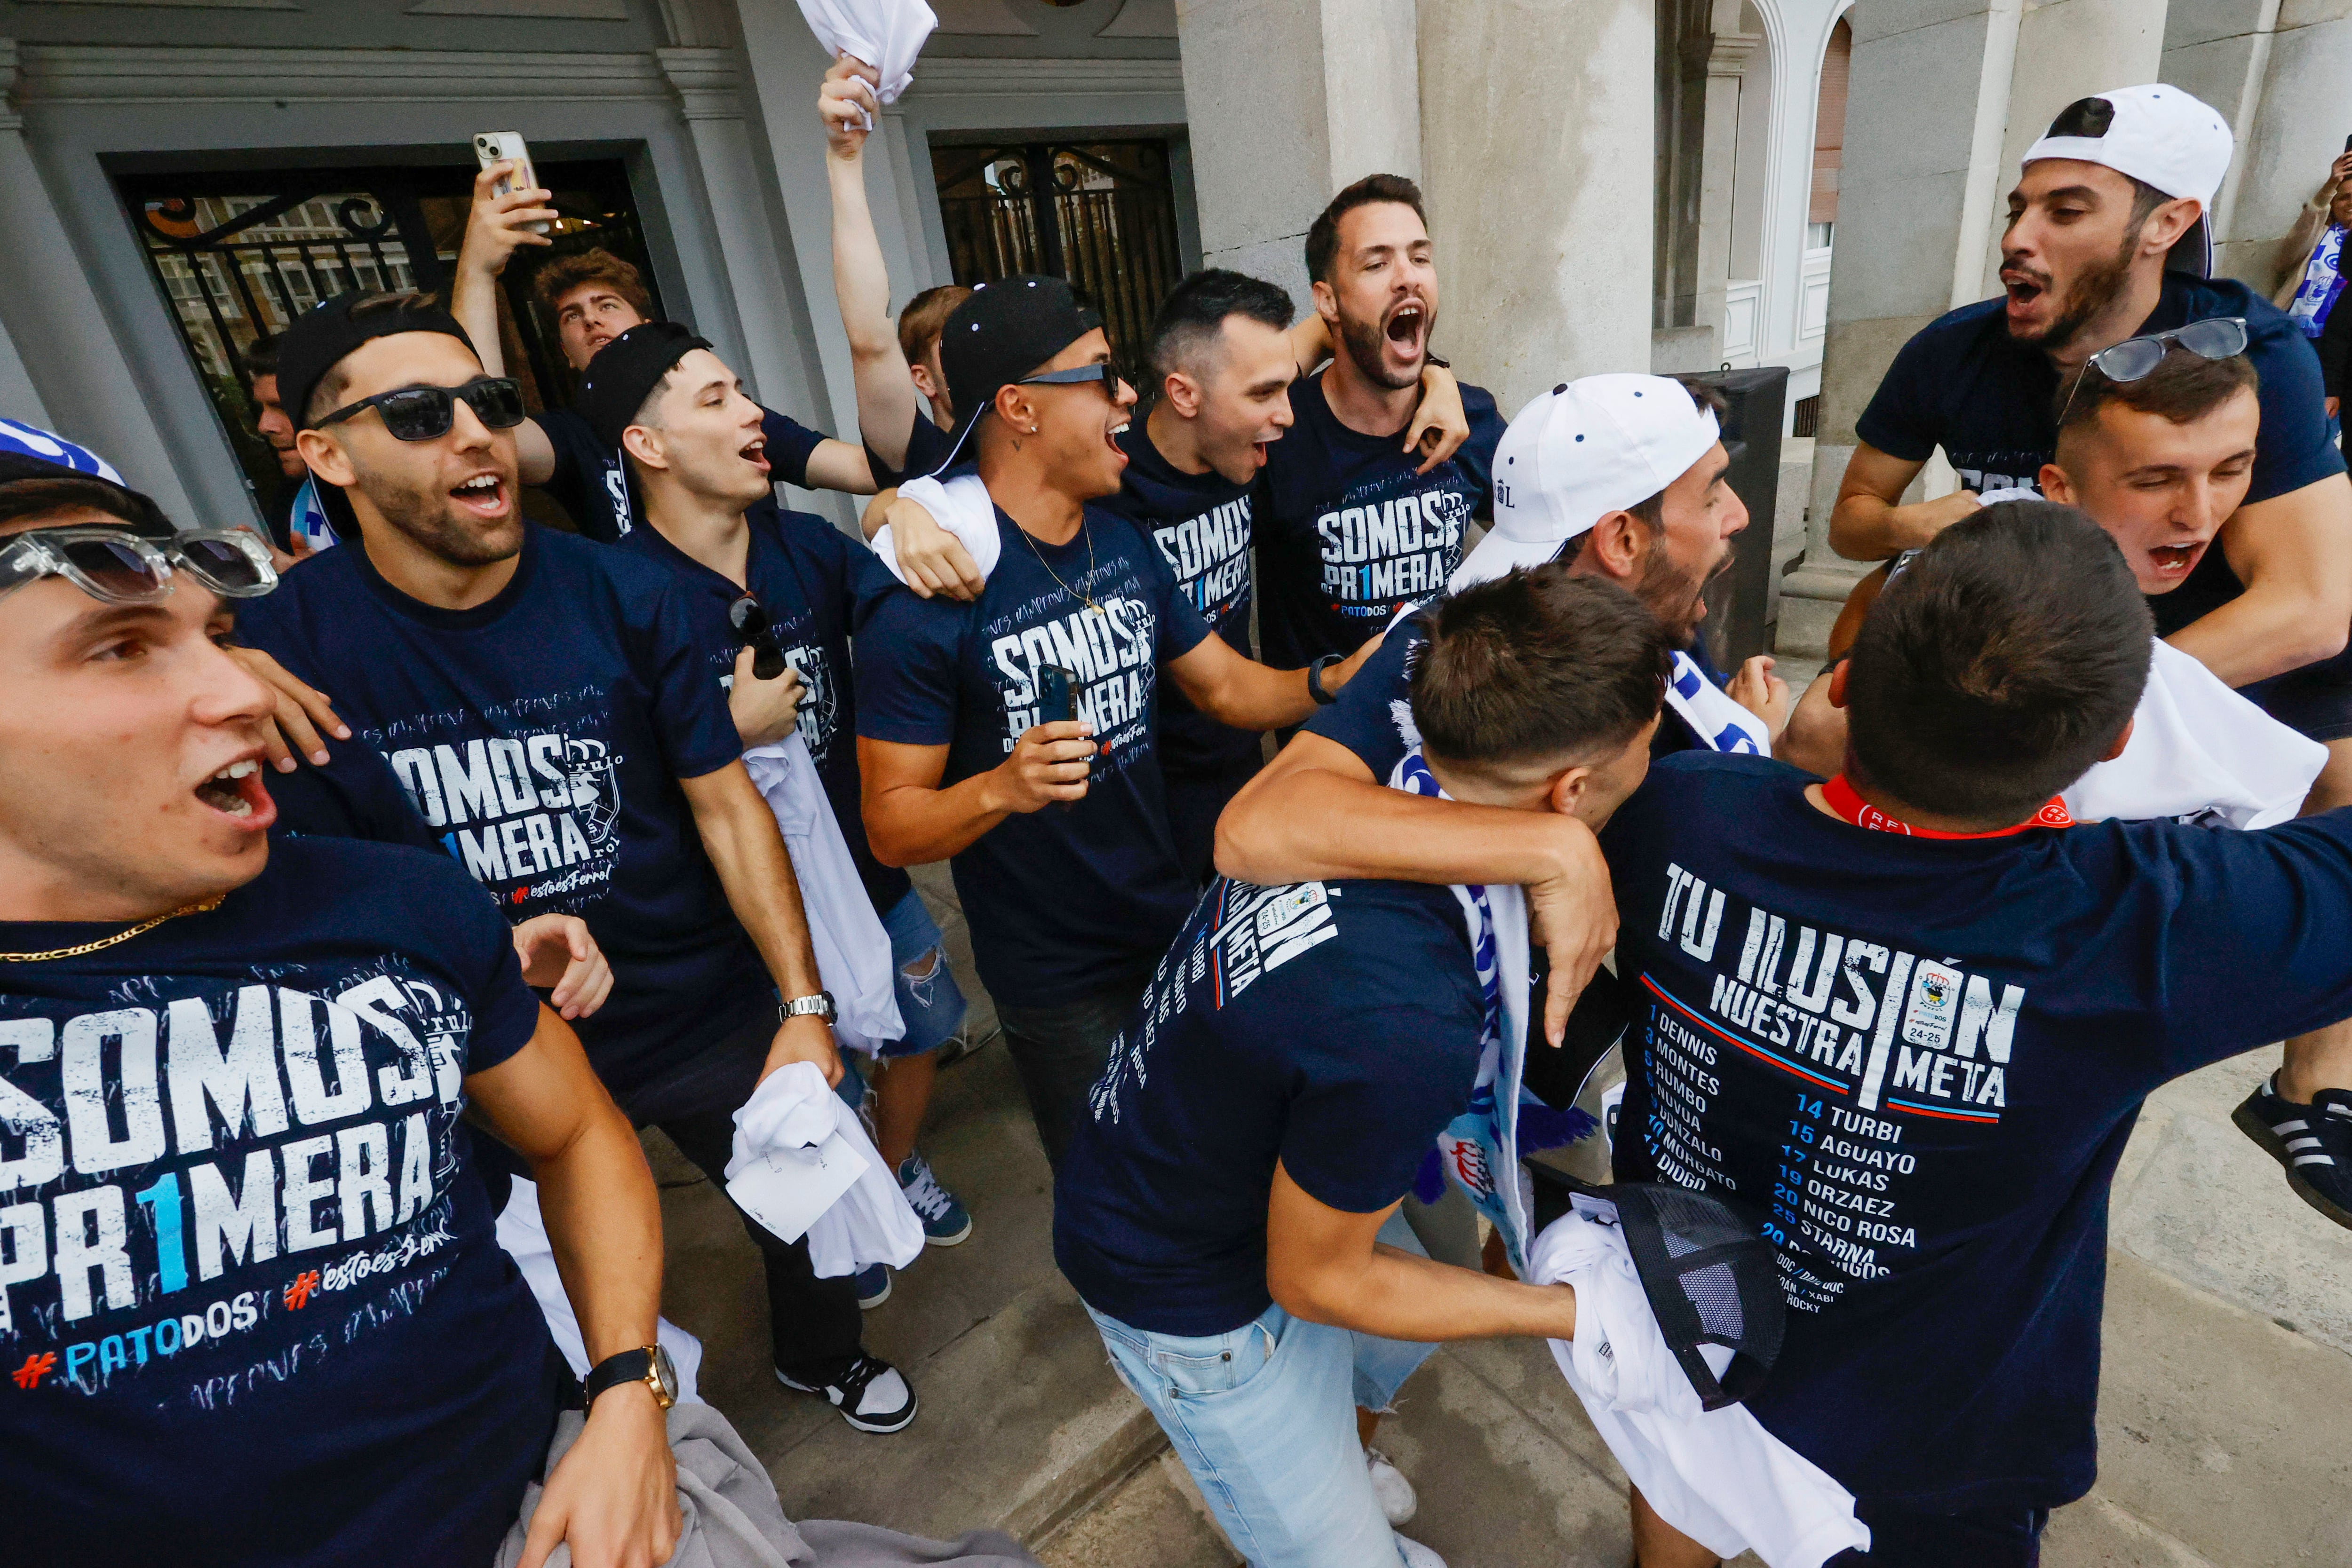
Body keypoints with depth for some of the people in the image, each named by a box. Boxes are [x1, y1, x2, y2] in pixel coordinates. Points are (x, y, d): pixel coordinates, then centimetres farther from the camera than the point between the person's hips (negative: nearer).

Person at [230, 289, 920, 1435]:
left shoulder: (620, 596, -13)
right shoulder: (287, 641, -13)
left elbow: (725, 804, -11)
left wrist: (802, 1008, -14)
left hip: (712, 1023, 1)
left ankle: (825, 1358, 56)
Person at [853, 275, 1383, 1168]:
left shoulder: (1125, 541, 3)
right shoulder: (928, 591, -20)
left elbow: (1226, 686, 7)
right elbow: (891, 827, -18)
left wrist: (1339, 678, -11)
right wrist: (1003, 786, -36)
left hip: (1175, 931, 6)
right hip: (1056, 986, -6)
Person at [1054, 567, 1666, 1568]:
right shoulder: (1404, 1027, -41)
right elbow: (1313, 1277, -23)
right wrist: (1572, 1313, -14)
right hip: (1186, 1288, -7)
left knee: (1398, 1341, 30)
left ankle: (1321, 1475, 60)